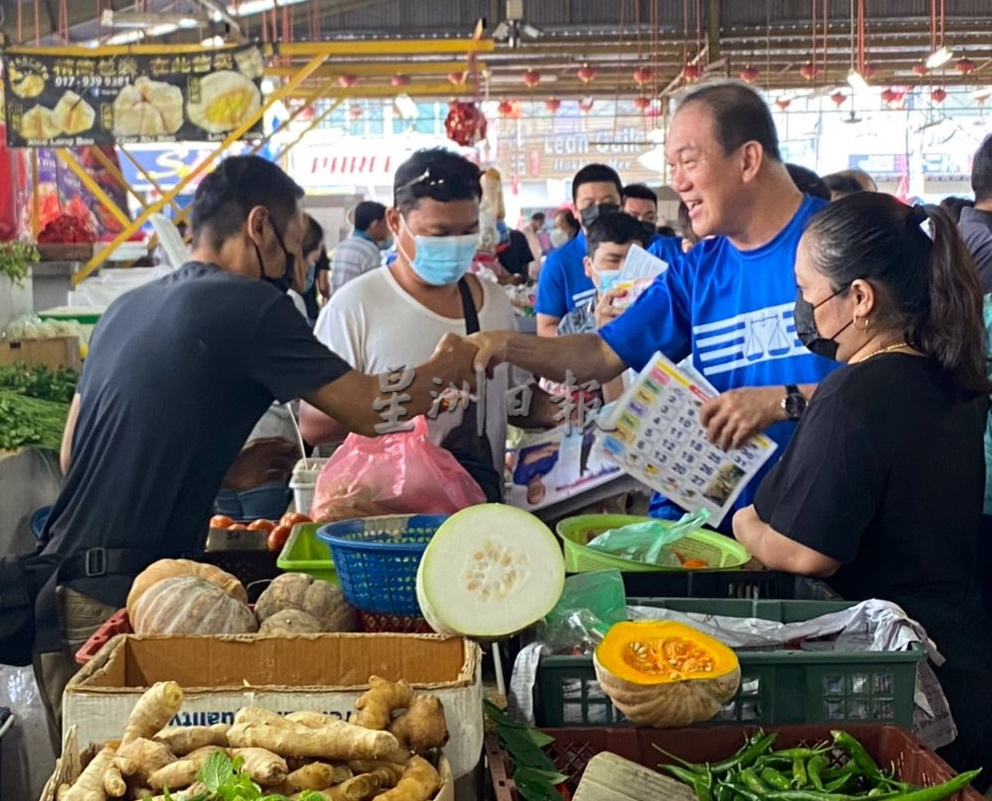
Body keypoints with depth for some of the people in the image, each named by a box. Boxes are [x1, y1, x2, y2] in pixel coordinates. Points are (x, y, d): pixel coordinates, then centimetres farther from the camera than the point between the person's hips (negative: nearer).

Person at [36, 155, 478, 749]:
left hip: (63, 582, 9)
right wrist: (445, 367, 11)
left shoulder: (128, 307, 14)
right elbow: (371, 409, -9)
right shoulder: (248, 305, -10)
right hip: (119, 599, -8)